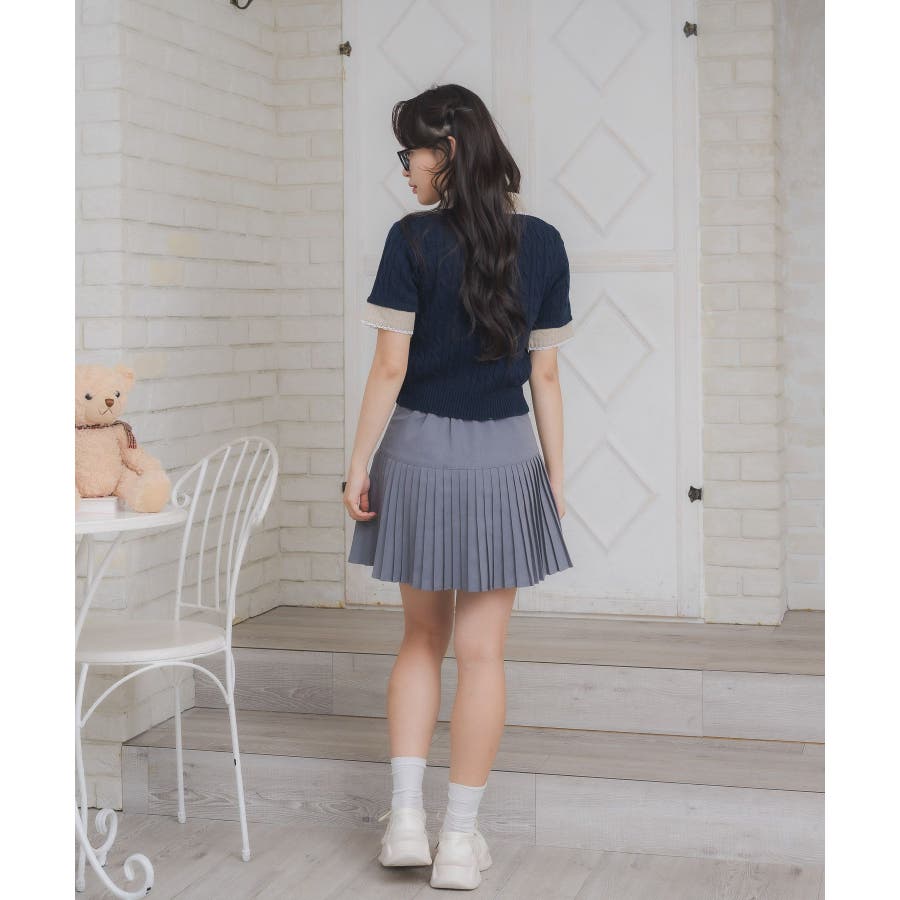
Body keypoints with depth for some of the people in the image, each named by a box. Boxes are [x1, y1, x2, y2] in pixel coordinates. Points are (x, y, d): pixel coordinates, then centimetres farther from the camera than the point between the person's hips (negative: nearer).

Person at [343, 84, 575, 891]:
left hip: (419, 452, -1)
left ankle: (406, 819, 13)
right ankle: (461, 838, 13)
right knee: (480, 651, 7)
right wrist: (555, 475, 9)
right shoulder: (541, 243, 0)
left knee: (422, 636, 16)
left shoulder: (414, 239, -9)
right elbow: (545, 375, 2)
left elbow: (389, 367, -10)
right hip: (504, 458, 1)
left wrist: (360, 463, -1)